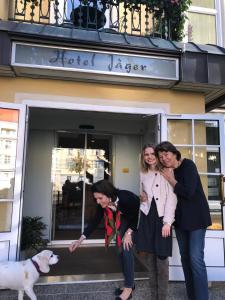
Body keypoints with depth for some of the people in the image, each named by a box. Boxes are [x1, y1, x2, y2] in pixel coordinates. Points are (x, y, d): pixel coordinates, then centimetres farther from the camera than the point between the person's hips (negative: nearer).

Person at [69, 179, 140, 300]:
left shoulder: (125, 197, -40)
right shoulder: (102, 204, -21)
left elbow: (138, 215, -24)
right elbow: (95, 221, -13)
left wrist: (129, 232, -23)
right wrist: (80, 240, -17)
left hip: (138, 221, -6)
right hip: (124, 220, 6)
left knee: (126, 249, -13)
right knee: (120, 249, 5)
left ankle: (128, 288, 0)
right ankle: (129, 283, 22)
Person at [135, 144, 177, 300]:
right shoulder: (142, 174, 14)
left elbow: (172, 197, -8)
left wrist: (167, 222, -14)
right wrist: (141, 197, 0)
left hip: (162, 217, -4)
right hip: (147, 217, 4)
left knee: (161, 257, -2)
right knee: (149, 256, 7)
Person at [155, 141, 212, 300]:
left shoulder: (188, 165, -14)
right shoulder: (166, 172, 5)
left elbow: (188, 192, -23)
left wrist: (171, 180, -13)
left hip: (196, 217, -6)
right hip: (180, 218, 6)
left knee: (196, 258, -10)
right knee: (185, 257, 11)